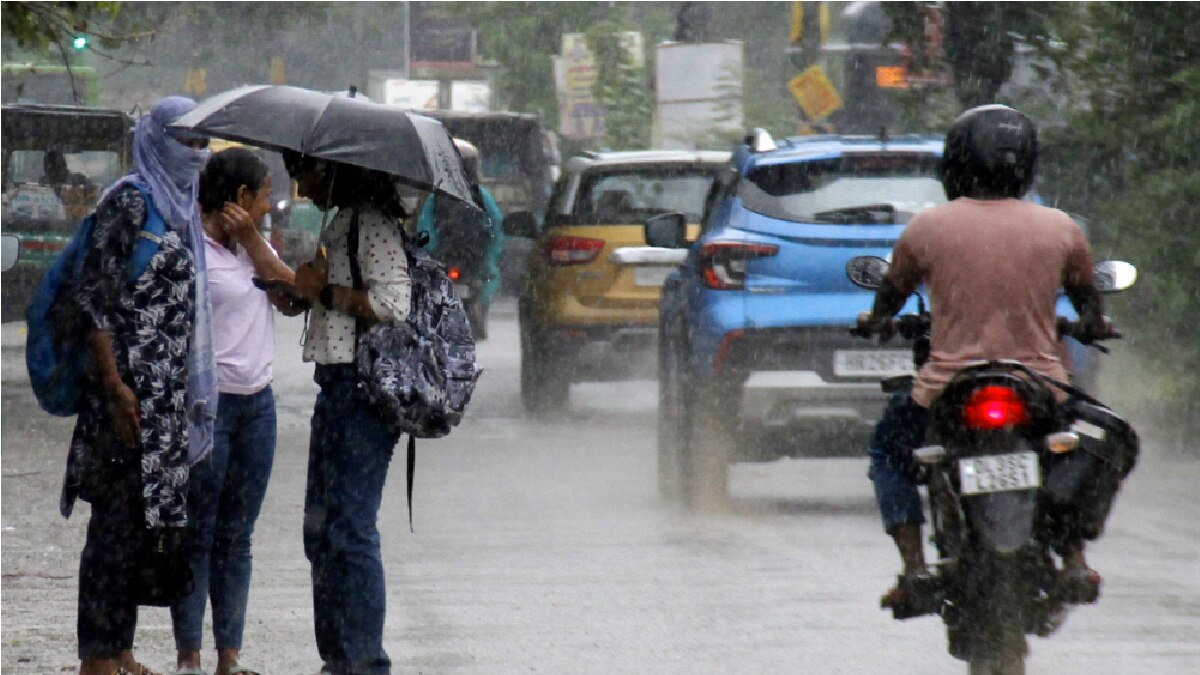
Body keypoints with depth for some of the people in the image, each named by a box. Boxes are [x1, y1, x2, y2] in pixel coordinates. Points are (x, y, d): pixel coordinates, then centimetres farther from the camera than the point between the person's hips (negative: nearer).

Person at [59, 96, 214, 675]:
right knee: (121, 516, -6)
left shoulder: (179, 206, 16)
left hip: (168, 389, 9)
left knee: (140, 518, 11)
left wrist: (187, 386, 18)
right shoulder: (129, 201, -10)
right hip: (133, 382, -9)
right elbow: (92, 298, -15)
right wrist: (114, 384, -20)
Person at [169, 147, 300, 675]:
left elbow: (294, 301, 3)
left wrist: (253, 242, -3)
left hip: (256, 403, 7)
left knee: (236, 535, 8)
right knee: (196, 534, -3)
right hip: (206, 402, -7)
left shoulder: (254, 245, 14)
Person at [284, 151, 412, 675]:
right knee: (321, 531, 13)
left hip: (364, 390, -11)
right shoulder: (340, 223, 18)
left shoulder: (372, 224, -12)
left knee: (349, 531, -10)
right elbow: (297, 293, 25)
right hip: (337, 389, 11)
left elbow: (394, 302, -22)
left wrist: (326, 292, -14)